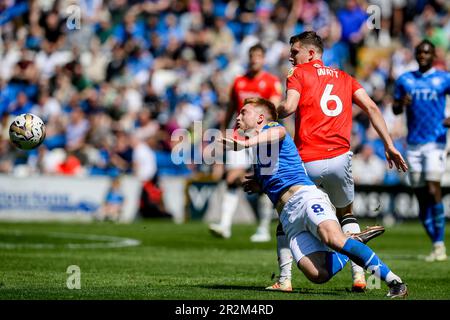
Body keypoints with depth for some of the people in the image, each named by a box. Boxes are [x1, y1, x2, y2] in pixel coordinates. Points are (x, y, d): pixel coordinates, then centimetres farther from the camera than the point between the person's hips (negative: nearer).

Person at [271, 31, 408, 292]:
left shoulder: (299, 73, 6)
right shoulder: (344, 78, 20)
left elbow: (289, 107, -12)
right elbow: (371, 107, 10)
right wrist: (389, 146, 10)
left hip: (307, 162, -4)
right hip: (339, 158, 4)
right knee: (346, 214, 26)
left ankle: (285, 279, 4)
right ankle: (359, 275, 12)